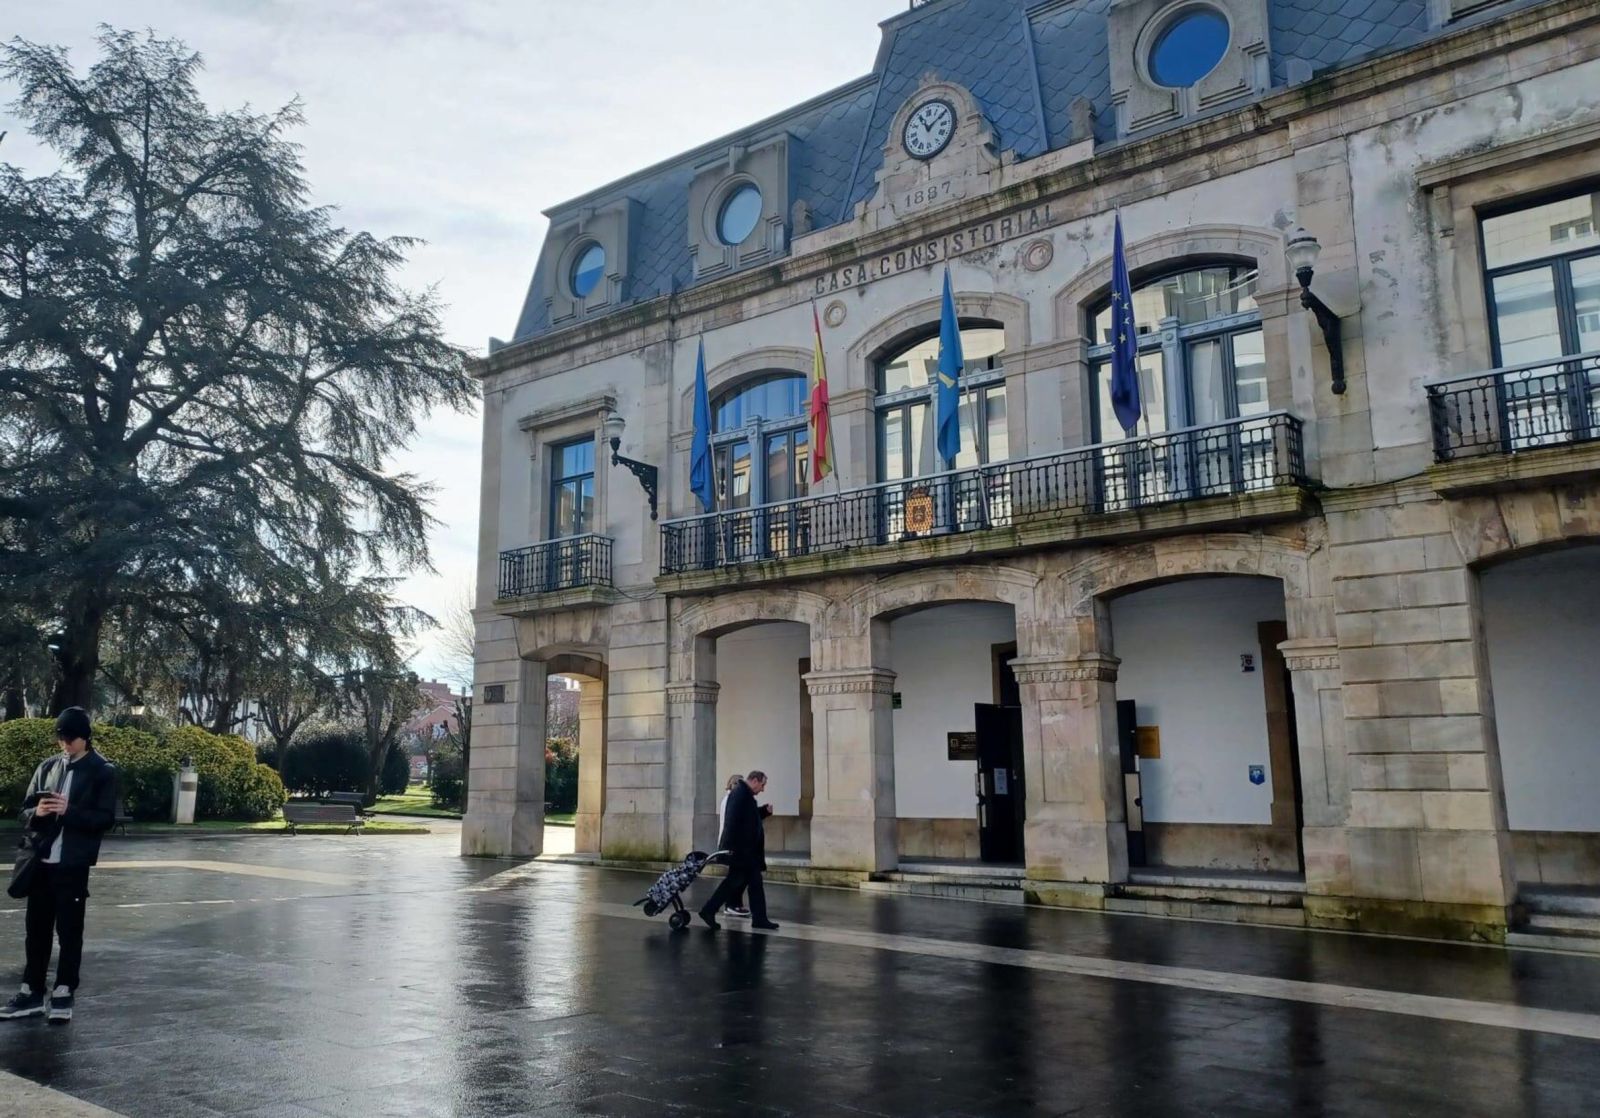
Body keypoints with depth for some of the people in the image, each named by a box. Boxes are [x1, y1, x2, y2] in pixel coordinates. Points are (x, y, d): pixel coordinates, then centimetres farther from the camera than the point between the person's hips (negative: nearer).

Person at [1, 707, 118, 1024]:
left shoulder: (103, 771, -3)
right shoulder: (47, 768, 11)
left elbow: (105, 819, -9)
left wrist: (69, 811, -22)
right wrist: (37, 812, -10)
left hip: (73, 865, -5)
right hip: (42, 861, 5)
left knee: (69, 931, 2)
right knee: (37, 928, 10)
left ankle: (63, 994, 10)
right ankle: (32, 993, 19)